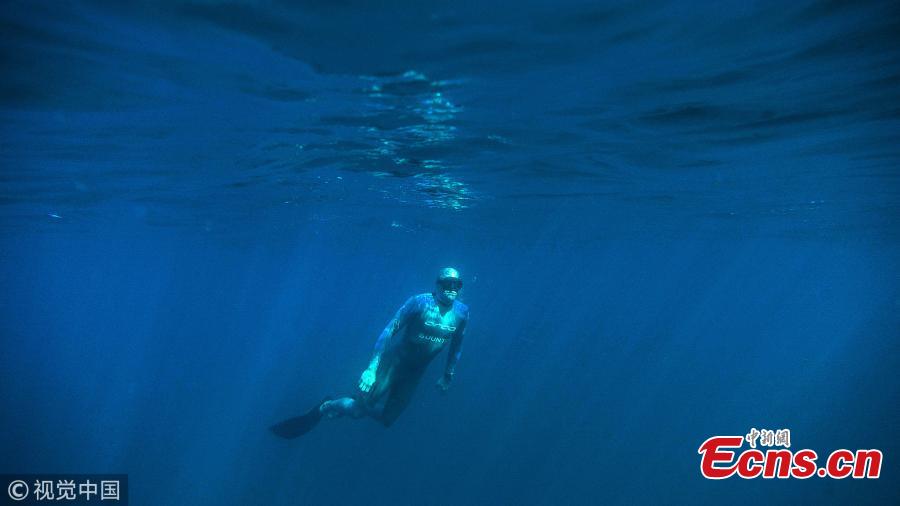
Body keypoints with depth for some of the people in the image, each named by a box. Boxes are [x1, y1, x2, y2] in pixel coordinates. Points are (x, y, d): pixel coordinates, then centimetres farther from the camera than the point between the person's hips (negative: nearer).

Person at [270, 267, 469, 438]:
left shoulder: (462, 312, -7)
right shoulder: (420, 302, -20)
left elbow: (456, 345, 8)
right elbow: (390, 329, -20)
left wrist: (448, 375, 13)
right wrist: (372, 367, -26)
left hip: (415, 372, 5)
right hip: (393, 359, -4)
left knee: (385, 418, 7)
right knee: (362, 409, -11)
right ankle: (325, 408, 19)